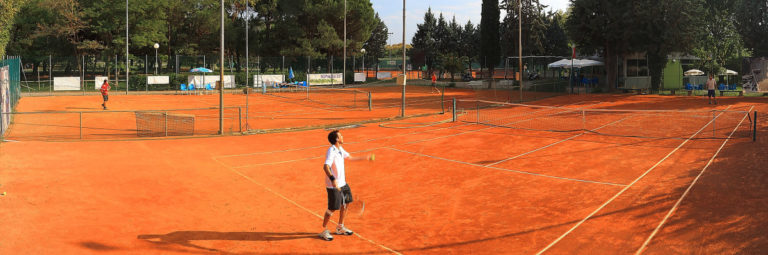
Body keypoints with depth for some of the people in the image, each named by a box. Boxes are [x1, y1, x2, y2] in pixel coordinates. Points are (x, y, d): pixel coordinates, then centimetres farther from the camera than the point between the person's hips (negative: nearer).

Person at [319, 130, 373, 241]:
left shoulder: (340, 149, 7)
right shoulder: (331, 151, -23)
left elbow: (349, 157, 25)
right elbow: (326, 166, -36)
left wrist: (364, 158, 30)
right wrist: (333, 179, -49)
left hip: (342, 183, 9)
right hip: (333, 186, -9)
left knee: (345, 204, 16)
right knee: (332, 208, -3)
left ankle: (340, 228, 32)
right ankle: (324, 231, 14)